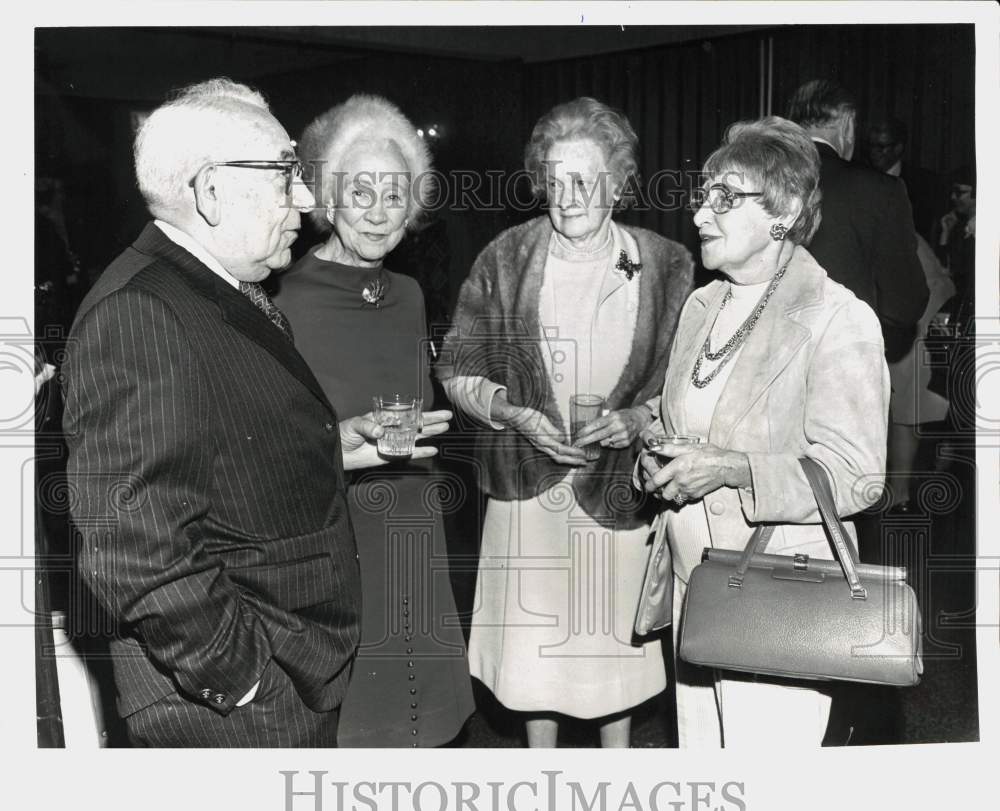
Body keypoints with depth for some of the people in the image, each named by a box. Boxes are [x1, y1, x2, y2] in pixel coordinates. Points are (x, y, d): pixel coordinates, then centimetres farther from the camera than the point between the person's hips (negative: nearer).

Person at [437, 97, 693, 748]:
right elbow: (458, 371, 1)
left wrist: (641, 416, -16)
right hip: (531, 486, 1)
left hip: (621, 489, 0)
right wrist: (519, 416, -16)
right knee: (535, 642, 10)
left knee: (616, 640, 11)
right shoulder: (504, 261, -3)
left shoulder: (667, 267, -4)